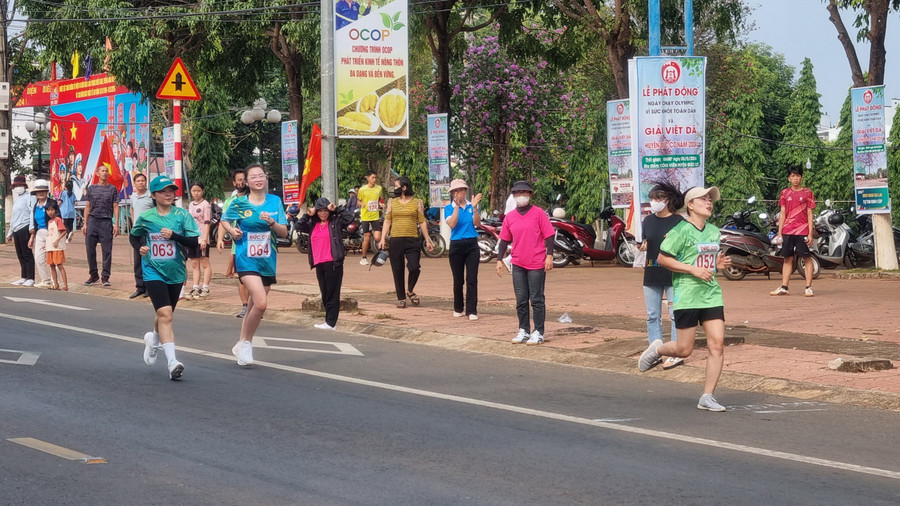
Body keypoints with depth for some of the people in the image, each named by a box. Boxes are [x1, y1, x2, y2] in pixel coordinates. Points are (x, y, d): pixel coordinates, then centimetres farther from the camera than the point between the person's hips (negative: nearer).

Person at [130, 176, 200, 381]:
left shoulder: (182, 215, -3)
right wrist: (140, 247, -5)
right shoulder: (145, 217, -2)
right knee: (165, 313, -18)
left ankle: (153, 339, 53)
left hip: (175, 273, 2)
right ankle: (172, 362, -23)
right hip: (153, 271, -2)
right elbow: (133, 236, 16)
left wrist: (173, 235, -22)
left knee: (165, 315, 19)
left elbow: (194, 242, -8)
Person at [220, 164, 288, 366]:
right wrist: (232, 230, -5)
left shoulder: (275, 202, 3)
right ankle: (246, 343, -1)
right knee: (261, 303, -20)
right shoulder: (239, 203, -2)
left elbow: (284, 233, 2)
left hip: (268, 261, 4)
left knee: (254, 306, 12)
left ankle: (242, 345, 31)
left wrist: (271, 222, -17)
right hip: (246, 260, -4)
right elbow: (224, 220, 16)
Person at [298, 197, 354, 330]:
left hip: (333, 263, -6)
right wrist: (308, 215, 4)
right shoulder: (313, 224, 17)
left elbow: (349, 217, -9)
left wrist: (336, 209, -7)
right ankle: (329, 320, 16)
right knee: (324, 294, 10)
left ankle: (330, 323, -7)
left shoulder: (335, 222, 2)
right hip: (319, 264, 6)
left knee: (332, 293, -5)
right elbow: (299, 227, 14)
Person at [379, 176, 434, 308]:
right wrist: (382, 239, -1)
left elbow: (422, 222, 7)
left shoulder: (417, 203, 6)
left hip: (412, 240, -2)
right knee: (397, 271, 2)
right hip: (395, 240, 2)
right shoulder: (392, 202, 10)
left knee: (414, 267, -16)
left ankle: (410, 291, 11)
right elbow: (387, 221, 9)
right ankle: (401, 298, 13)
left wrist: (427, 240, 4)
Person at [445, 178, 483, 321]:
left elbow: (477, 223, -6)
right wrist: (457, 206, -22)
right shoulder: (449, 208, 1)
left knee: (472, 280, -5)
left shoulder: (471, 206, 6)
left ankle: (472, 311, -5)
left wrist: (474, 208, -19)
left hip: (472, 245, 1)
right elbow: (452, 224, -15)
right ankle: (458, 309, 21)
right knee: (458, 280, 7)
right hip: (456, 245, -1)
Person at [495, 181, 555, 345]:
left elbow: (549, 235, -5)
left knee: (536, 300, -1)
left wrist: (549, 256, -12)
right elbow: (505, 239, 12)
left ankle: (538, 332, 6)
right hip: (518, 264, 4)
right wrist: (499, 259, 6)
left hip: (537, 264, -4)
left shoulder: (538, 213, -4)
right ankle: (523, 331, 18)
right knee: (521, 300, 9)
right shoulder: (509, 217, 8)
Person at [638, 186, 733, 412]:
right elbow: (662, 259, -11)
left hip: (712, 295, 6)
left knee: (717, 345, -5)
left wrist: (719, 263, 5)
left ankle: (707, 397, 2)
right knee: (684, 350, 0)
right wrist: (694, 270, -17)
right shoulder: (681, 230, -10)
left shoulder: (714, 231, 13)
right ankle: (657, 350, 33)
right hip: (687, 297, -6)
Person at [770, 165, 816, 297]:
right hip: (787, 231, 3)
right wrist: (779, 233, 6)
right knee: (787, 259, 6)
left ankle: (808, 287, -1)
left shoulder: (807, 193, 3)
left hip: (802, 231, -3)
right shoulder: (785, 193, 10)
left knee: (807, 258, -3)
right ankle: (784, 288, 8)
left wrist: (810, 233, -5)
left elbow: (810, 214, 1)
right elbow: (782, 214, 12)